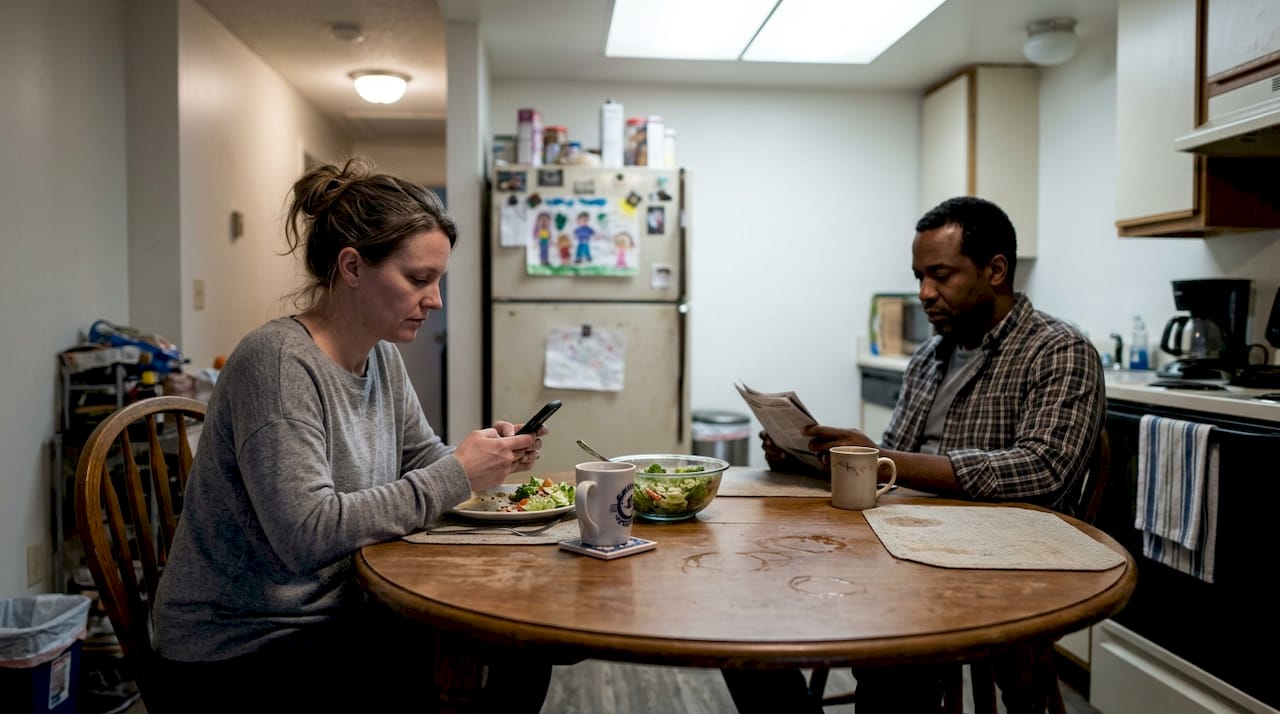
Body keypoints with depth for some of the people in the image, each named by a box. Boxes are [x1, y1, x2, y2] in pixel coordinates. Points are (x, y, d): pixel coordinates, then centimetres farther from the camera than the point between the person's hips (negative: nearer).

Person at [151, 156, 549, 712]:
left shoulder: (382, 357, 3)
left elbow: (421, 461, 12)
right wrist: (456, 475, -25)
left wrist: (488, 455, -8)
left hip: (333, 617, 7)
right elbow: (308, 533, -30)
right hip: (239, 650, -7)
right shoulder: (276, 360, -22)